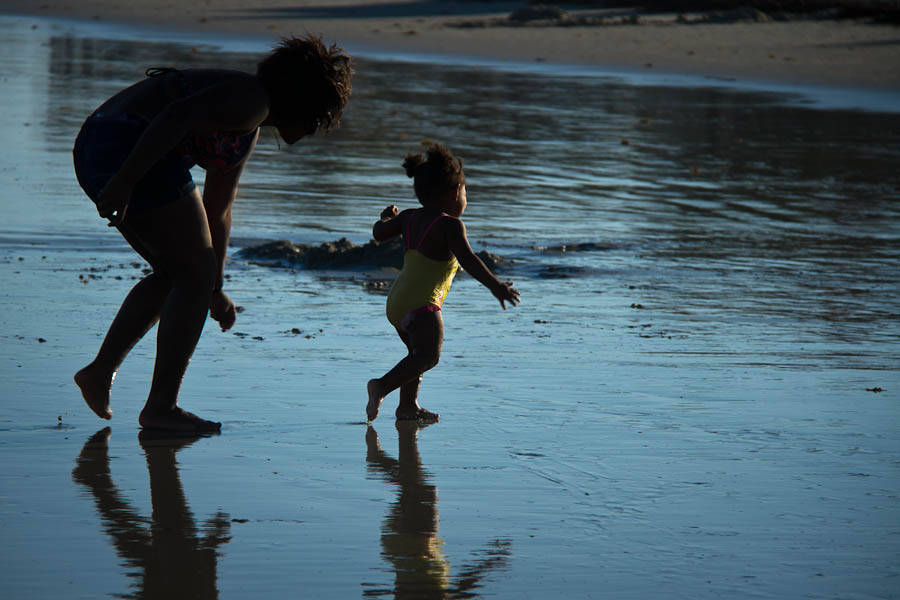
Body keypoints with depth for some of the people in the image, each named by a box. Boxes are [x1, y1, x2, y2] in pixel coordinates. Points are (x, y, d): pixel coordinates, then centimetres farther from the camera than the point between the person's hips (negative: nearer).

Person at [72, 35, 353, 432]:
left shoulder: (248, 130, 24)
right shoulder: (252, 101, -7)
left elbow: (217, 211, 32)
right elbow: (177, 116, -22)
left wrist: (215, 291, 36)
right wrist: (125, 181, -28)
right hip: (128, 149, -10)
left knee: (176, 274, 21)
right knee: (196, 273, -3)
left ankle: (101, 370, 14)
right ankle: (161, 406, -2)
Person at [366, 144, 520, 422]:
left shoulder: (410, 217, 14)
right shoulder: (450, 225, -9)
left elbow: (379, 233, 23)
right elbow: (466, 258, -21)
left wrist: (387, 218, 45)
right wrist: (494, 285, -26)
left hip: (396, 302, 9)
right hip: (421, 303, -9)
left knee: (418, 352, 25)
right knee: (428, 355, -22)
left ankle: (408, 405, 26)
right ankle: (382, 386, -35)